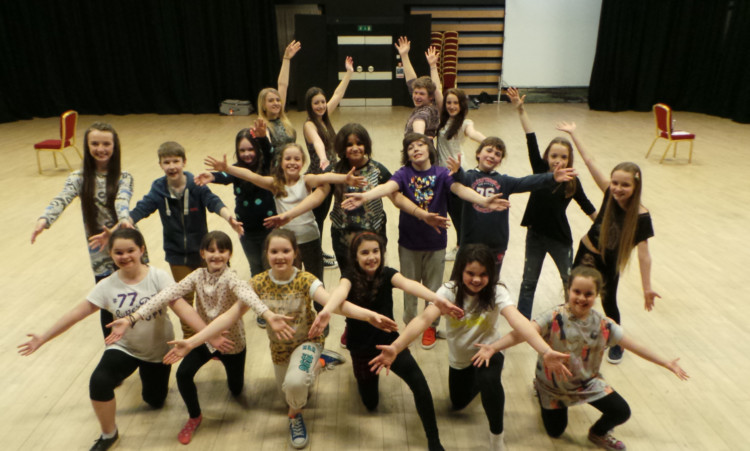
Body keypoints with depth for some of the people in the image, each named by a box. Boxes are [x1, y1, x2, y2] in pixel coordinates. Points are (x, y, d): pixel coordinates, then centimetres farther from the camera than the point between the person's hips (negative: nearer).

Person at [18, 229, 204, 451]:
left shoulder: (159, 277, -22)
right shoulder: (107, 286, -13)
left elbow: (181, 305, -32)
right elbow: (76, 313, -6)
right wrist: (43, 338, -4)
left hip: (158, 350, -1)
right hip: (124, 347, 1)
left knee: (155, 401, 15)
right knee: (99, 382, -28)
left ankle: (147, 373, 50)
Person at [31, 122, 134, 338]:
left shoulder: (123, 177, -4)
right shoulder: (79, 178, 0)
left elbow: (122, 199, -23)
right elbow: (61, 200, -17)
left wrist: (124, 221, -45)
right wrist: (43, 220, -38)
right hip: (100, 250, 1)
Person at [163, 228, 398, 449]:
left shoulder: (305, 280, -24)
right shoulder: (259, 283, -16)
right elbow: (231, 315, -18)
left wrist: (369, 315, -58)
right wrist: (191, 342, -26)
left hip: (307, 341, -4)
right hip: (279, 347, 4)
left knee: (295, 382, -31)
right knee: (287, 389, 22)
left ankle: (295, 415, 4)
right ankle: (314, 366, 51)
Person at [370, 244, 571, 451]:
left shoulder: (497, 292, -25)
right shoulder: (449, 290, -23)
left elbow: (518, 320, -41)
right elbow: (424, 318, -37)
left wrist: (546, 352, -60)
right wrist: (396, 347, -54)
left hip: (488, 352, -3)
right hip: (459, 358, 3)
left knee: (489, 380, -36)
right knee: (458, 403, 20)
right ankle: (477, 381, 52)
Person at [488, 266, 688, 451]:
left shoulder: (603, 324, -14)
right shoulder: (554, 318, -28)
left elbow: (635, 346, -4)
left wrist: (667, 363, 0)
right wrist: (492, 348, -54)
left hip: (587, 381, 3)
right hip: (554, 383, -3)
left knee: (622, 412, -10)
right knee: (555, 431, 11)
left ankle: (598, 433, 25)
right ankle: (540, 389, 39)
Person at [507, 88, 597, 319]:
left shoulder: (572, 181, -9)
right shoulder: (540, 171, -10)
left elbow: (586, 205, 3)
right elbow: (531, 140, -14)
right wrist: (521, 110, -17)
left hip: (560, 237, 0)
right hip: (535, 234, 0)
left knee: (570, 281, 17)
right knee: (529, 282, 11)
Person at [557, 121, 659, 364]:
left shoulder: (641, 217, -26)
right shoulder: (610, 194, -19)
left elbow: (643, 253, -22)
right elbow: (590, 161, -18)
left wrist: (647, 287, -20)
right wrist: (573, 134, -15)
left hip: (610, 264, -3)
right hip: (587, 252, 3)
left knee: (608, 302, 12)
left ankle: (617, 343, 39)